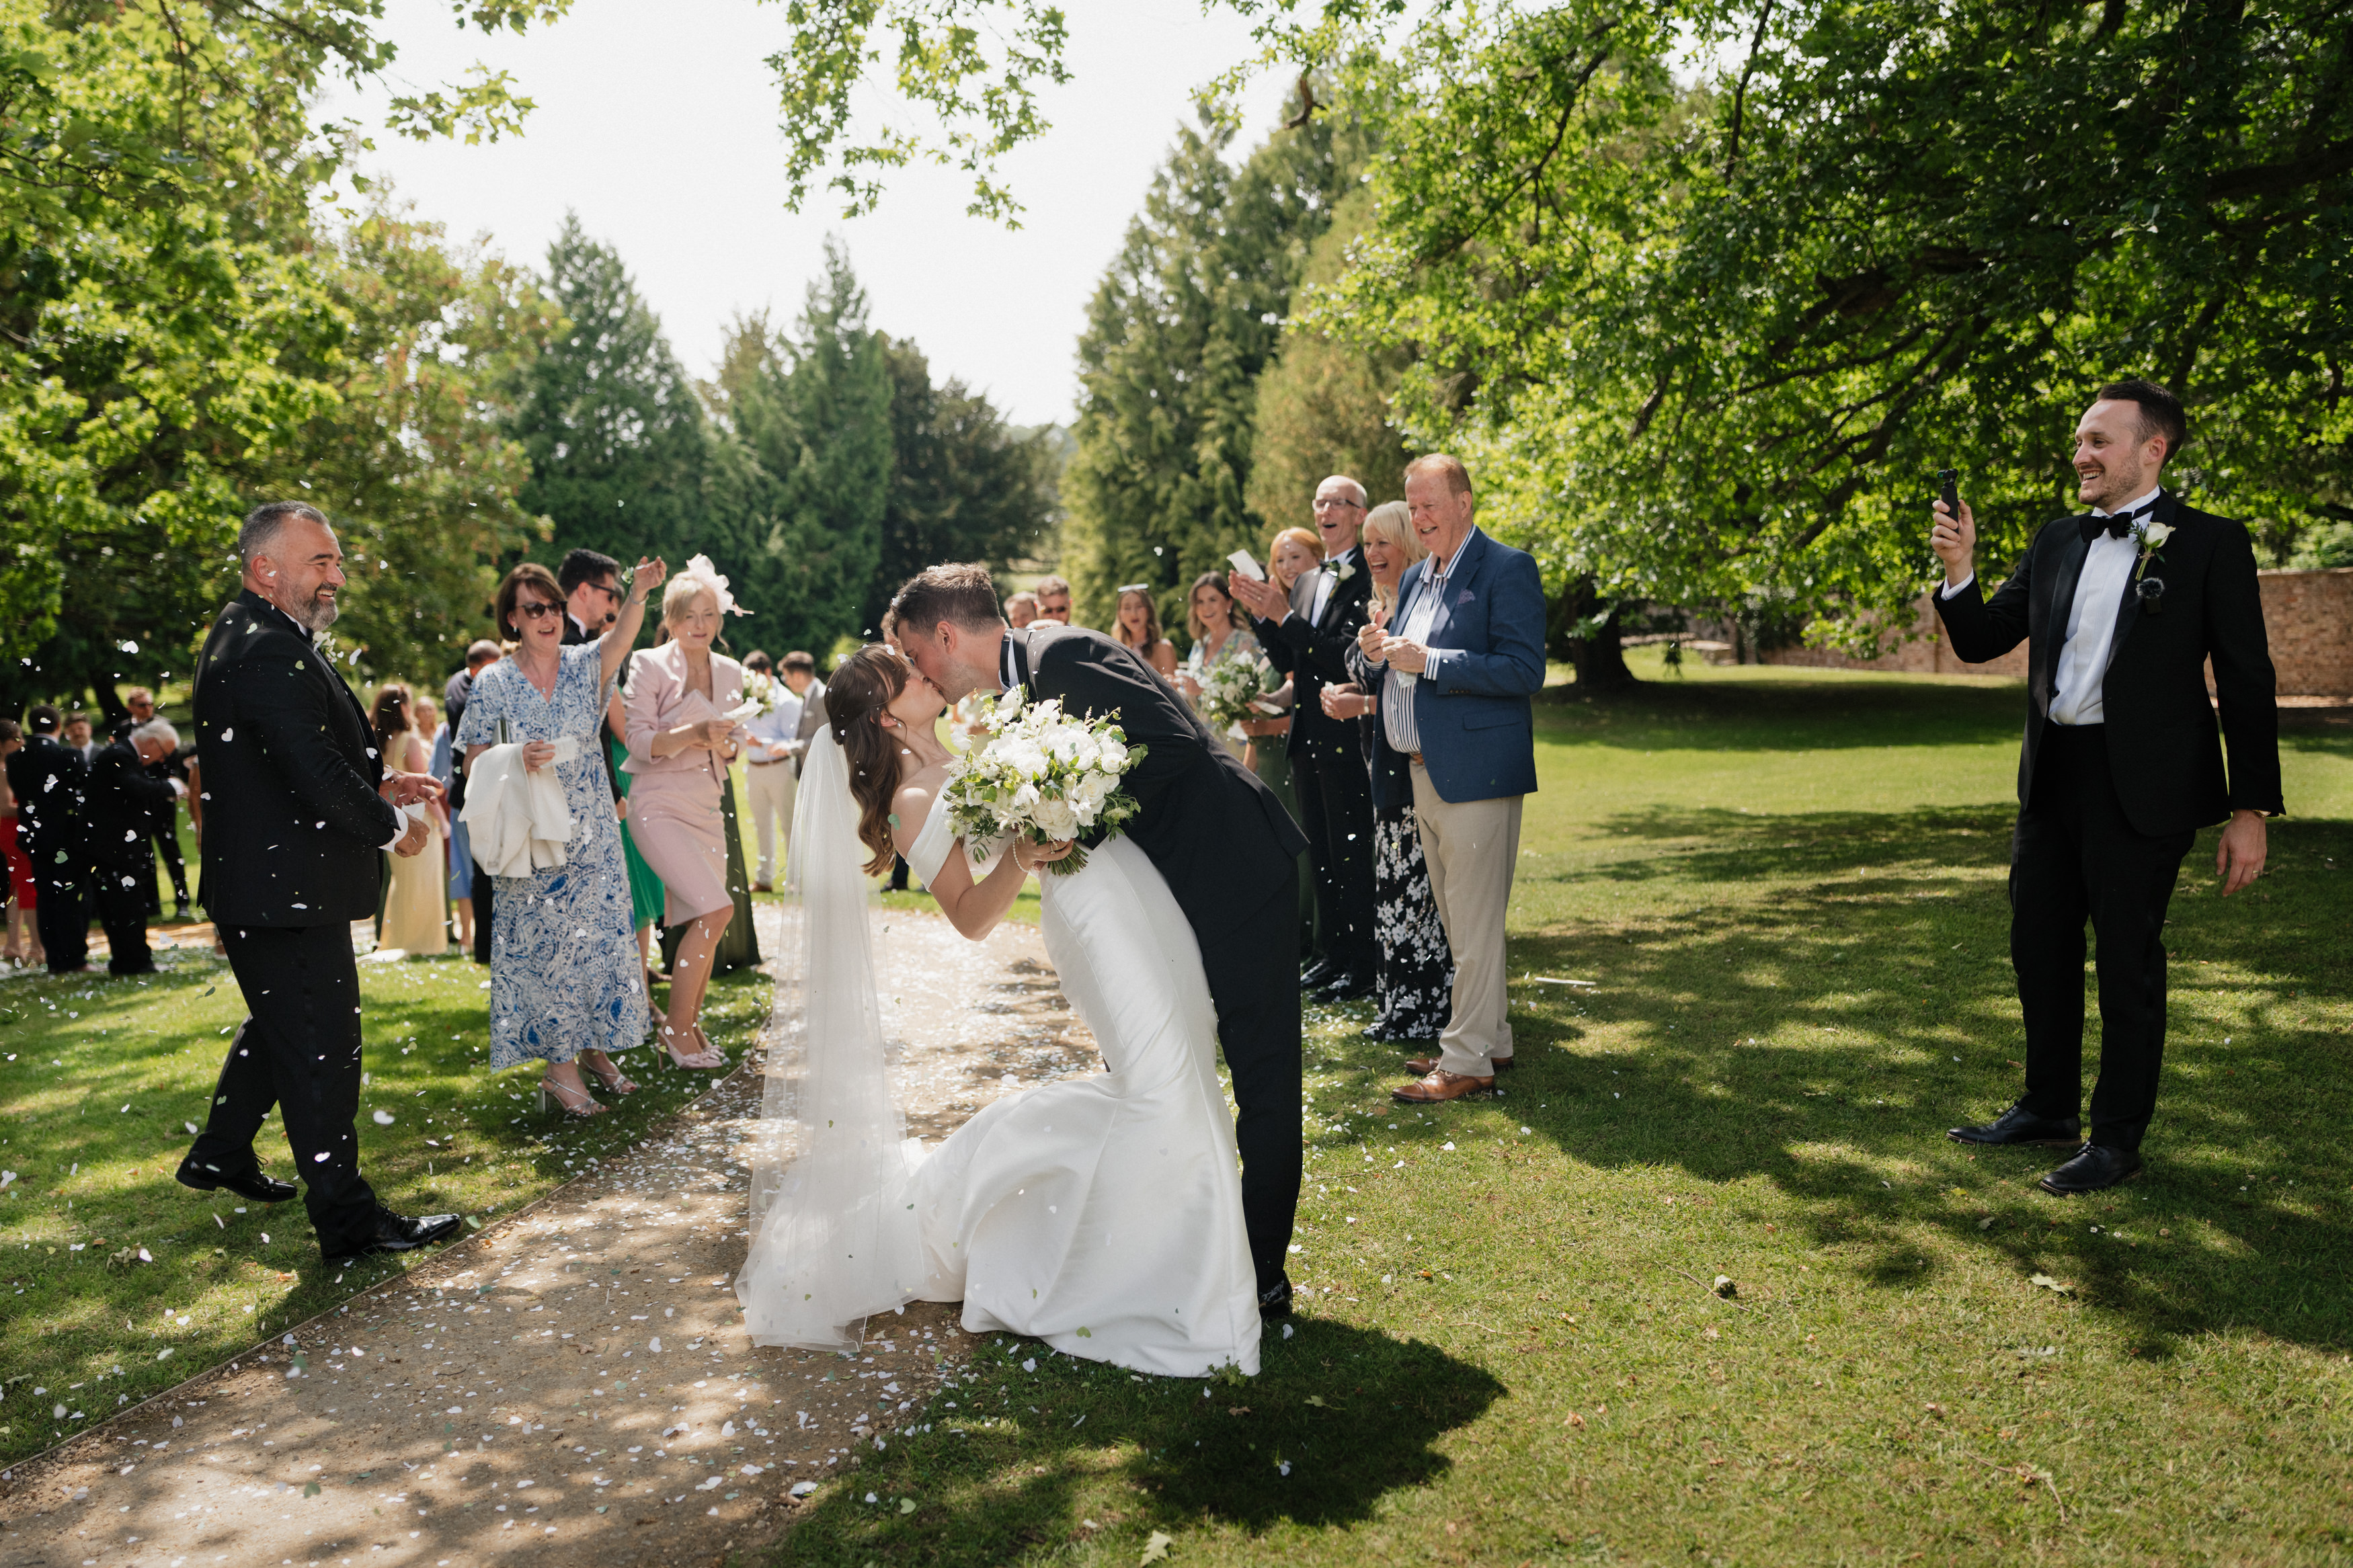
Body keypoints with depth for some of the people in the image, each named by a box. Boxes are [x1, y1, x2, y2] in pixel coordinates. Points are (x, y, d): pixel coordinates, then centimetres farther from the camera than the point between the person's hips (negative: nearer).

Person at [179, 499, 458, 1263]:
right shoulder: (268, 652, -22)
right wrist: (390, 826, -11)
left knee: (279, 1026, 27)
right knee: (321, 1049, -4)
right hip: (287, 891, -11)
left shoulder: (247, 640, 14)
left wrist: (376, 785, 9)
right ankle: (349, 1221, 4)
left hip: (261, 884, 11)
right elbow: (317, 777, -26)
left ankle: (221, 1153, 44)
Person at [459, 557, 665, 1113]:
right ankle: (559, 1068, 10)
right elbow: (474, 762, -1)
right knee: (542, 944, 0)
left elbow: (621, 635, -20)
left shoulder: (585, 665, 2)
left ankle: (595, 1048, 23)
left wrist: (638, 593, -40)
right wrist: (518, 760, -22)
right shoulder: (492, 684, -1)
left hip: (592, 835, 2)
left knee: (600, 936, 6)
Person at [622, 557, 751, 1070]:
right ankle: (676, 1027, -4)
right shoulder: (650, 666, -6)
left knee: (704, 923, 7)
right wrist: (693, 733, -26)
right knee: (716, 909, -18)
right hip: (660, 807, -6)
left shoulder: (730, 672, 10)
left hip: (707, 809, 6)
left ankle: (688, 1025, 23)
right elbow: (639, 742, -12)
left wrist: (725, 743, -6)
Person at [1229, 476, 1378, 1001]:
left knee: (1354, 852, -3)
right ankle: (1334, 953, 24)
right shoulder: (1304, 582, 16)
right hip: (1307, 736, 8)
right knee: (1321, 852, 14)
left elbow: (1350, 655, -21)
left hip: (1347, 736, -8)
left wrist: (1285, 617, -21)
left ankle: (1365, 963, 6)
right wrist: (1262, 615, 1)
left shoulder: (1369, 579, -11)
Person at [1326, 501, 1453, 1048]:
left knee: (1418, 886, -6)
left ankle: (1432, 1012, 4)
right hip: (1385, 769, 9)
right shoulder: (1378, 607, 16)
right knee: (1392, 884, 13)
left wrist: (1364, 706, -15)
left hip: (1417, 767, -9)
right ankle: (1400, 1008, 22)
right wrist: (1347, 696, 5)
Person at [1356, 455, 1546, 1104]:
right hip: (1425, 775, 9)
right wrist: (1379, 653, 2)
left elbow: (1525, 671, -18)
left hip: (1475, 775, -9)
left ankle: (1466, 1062, 3)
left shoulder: (1508, 569, -8)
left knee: (1474, 926, -3)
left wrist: (1427, 660, -20)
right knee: (1456, 922, 15)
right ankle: (1489, 1038, 27)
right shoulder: (1416, 577, 18)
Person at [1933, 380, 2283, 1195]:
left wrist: (2251, 809, -10)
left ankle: (2117, 1136, 18)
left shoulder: (2211, 543, -5)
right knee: (2039, 946, 15)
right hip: (2051, 776, 6)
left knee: (2127, 958, 3)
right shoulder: (2056, 542, 10)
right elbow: (1982, 641, 10)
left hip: (2142, 784, -6)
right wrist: (1959, 572, -9)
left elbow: (2246, 683, -6)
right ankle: (2048, 1106, 32)